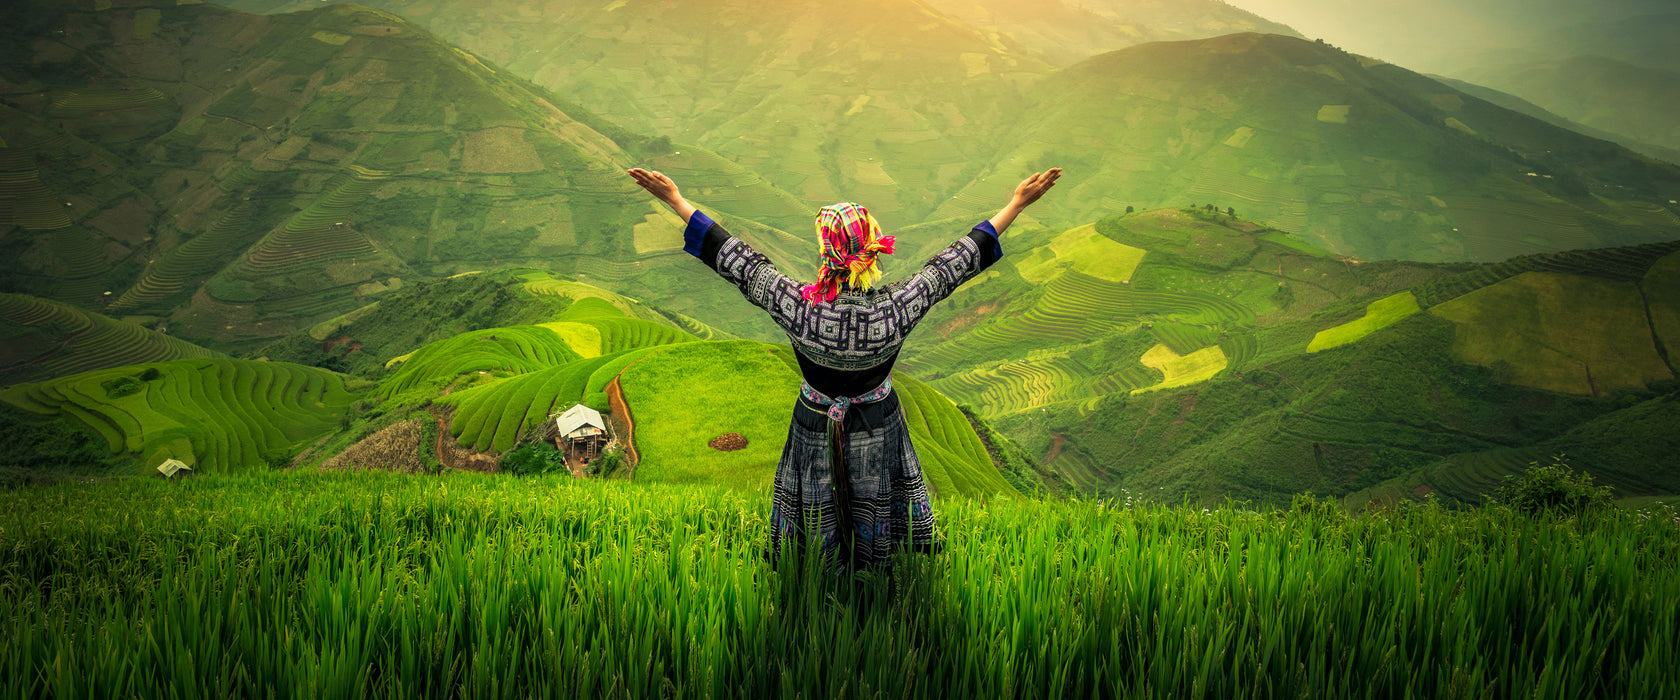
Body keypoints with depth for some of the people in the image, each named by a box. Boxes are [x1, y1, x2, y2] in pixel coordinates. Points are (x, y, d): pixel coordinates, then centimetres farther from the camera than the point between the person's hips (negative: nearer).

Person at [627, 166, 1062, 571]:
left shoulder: (799, 308, -33)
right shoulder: (895, 309, -30)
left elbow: (735, 260, -24)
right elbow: (956, 263, -21)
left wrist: (675, 200, -16)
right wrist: (1018, 204, -12)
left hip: (816, 426, 0)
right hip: (878, 428, 1)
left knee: (815, 505, 24)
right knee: (877, 501, 26)